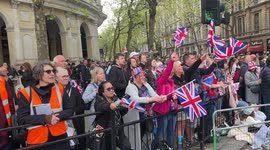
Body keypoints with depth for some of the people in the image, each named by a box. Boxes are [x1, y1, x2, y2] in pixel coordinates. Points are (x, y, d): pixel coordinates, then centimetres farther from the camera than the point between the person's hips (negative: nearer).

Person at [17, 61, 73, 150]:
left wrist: (58, 116, -17)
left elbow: (69, 110, 2)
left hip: (59, 138, 2)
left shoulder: (59, 89, 0)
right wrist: (44, 118, -22)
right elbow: (21, 119, -10)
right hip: (37, 140, -2)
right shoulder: (27, 93, -7)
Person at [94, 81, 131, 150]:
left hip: (118, 131, 3)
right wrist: (110, 106, -52)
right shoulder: (99, 101, -5)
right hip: (106, 132, -3)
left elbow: (122, 112, 0)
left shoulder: (115, 99, 9)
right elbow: (101, 107, -30)